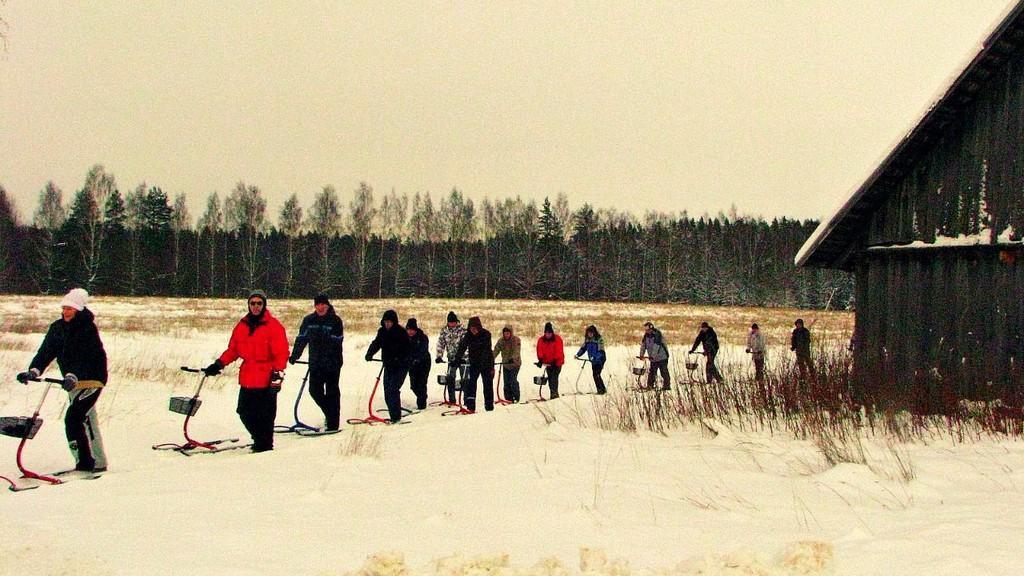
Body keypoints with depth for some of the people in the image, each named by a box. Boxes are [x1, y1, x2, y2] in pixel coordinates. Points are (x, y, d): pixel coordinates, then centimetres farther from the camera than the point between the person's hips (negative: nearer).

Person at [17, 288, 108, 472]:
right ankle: (97, 463, 20)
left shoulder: (88, 329, -17)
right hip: (74, 381, 8)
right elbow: (46, 351, -4)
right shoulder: (57, 328, 4)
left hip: (92, 379, -8)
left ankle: (85, 462, -14)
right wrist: (33, 371, -20)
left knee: (73, 418, -17)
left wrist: (72, 376, -42)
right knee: (87, 420, 12)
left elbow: (85, 358, -28)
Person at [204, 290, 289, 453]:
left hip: (266, 380, -6)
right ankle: (259, 439, 26)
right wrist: (219, 364, 6)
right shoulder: (242, 326, 12)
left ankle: (265, 445, 12)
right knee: (245, 413, 8)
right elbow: (233, 349, 16)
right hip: (247, 379, 6)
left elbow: (281, 352, -8)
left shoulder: (273, 326, -5)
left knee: (265, 415, -2)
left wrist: (277, 373, -17)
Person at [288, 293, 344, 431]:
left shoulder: (335, 320, -4)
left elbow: (337, 341, -11)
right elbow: (301, 339, 10)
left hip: (332, 363, -4)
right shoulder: (309, 320, 7)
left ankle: (333, 424, 6)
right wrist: (294, 356, 5)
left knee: (332, 392, 0)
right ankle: (330, 413, 27)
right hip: (315, 363, 4)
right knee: (314, 390, 3)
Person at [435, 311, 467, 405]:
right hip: (451, 359, 3)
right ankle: (451, 399, 11)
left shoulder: (462, 330, -9)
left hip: (462, 358, -3)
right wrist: (439, 356, -6)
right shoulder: (444, 331, 2)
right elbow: (440, 343, 4)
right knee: (450, 379, 2)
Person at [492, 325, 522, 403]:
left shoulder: (516, 340, -11)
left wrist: (512, 358, -41)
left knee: (513, 381, -16)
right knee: (506, 383, 2)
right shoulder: (501, 341, 2)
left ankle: (516, 398, -4)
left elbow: (517, 351, -24)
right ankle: (508, 399, 9)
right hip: (505, 365, 4)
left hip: (515, 364, -4)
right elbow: (496, 350, -5)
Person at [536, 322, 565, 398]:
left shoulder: (557, 339, -11)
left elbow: (559, 352, -15)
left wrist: (555, 361, -22)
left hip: (557, 362, -5)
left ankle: (554, 393, -21)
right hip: (548, 363, 5)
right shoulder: (541, 340, 0)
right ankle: (554, 393, 14)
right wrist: (540, 360, -17)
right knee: (550, 378, 6)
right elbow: (540, 351, -2)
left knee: (554, 377, -18)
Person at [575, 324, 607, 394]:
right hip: (593, 360, 7)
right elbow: (583, 348, 12)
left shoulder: (599, 339, -16)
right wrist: (578, 354, -2)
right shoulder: (587, 339, 4)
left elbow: (600, 351, -22)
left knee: (596, 374, -15)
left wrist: (595, 358, -35)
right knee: (595, 375, 7)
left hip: (600, 360, -7)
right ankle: (600, 390, 15)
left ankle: (601, 389, -9)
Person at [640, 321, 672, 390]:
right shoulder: (646, 336, 3)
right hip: (653, 358, 6)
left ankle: (667, 385, 3)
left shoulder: (657, 335, -19)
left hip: (662, 357, -6)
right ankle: (650, 386, 12)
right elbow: (643, 345, 1)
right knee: (651, 372, 6)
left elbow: (656, 347, -26)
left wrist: (652, 356, -32)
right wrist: (641, 355, -8)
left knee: (664, 372, -3)